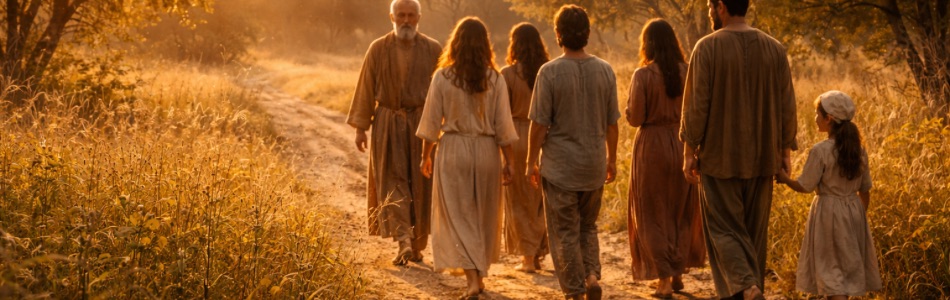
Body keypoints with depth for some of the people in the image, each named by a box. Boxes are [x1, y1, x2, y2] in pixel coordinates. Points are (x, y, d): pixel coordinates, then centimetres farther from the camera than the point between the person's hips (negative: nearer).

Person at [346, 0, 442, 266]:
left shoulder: (433, 50, -1)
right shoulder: (378, 50, 0)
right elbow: (366, 88, 1)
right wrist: (360, 127, -2)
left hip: (423, 125, 0)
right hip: (388, 127, 0)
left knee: (420, 185, 5)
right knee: (393, 182, -7)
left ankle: (417, 245, 16)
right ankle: (404, 242, -12)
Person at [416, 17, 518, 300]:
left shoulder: (443, 77, -7)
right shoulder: (495, 79, -4)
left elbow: (431, 122, -3)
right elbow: (503, 126, -3)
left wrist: (426, 156, 9)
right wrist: (508, 162, 5)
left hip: (453, 150, -2)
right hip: (486, 150, 2)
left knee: (458, 216, 2)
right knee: (484, 216, 18)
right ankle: (479, 272, 30)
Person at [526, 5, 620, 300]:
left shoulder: (550, 71, -12)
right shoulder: (605, 70, -1)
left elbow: (539, 123, -11)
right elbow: (612, 123, 4)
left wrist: (531, 162, -1)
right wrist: (612, 159, 16)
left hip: (560, 165, -4)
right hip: (594, 164, 4)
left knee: (565, 232, 5)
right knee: (588, 226, 21)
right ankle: (592, 274, 3)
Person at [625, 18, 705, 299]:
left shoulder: (643, 75, -13)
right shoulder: (687, 72, -3)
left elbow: (634, 117, -11)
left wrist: (631, 106, 9)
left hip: (652, 146, -4)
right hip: (683, 146, 4)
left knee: (653, 215, 6)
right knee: (682, 213, 18)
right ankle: (678, 274, 23)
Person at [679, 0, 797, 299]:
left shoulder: (708, 47, -11)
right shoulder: (774, 48, 1)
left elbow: (696, 104, -11)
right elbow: (787, 106, 3)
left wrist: (689, 151, -4)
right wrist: (785, 150, 11)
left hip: (720, 156, -4)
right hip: (762, 157, 4)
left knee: (725, 228, 2)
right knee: (754, 229, 13)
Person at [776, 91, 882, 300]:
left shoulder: (820, 151, -16)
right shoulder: (858, 151, 2)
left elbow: (805, 187, -13)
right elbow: (865, 190, 8)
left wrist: (784, 178, 4)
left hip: (828, 212, -6)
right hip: (853, 210, 6)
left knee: (831, 269, -1)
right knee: (848, 266, 16)